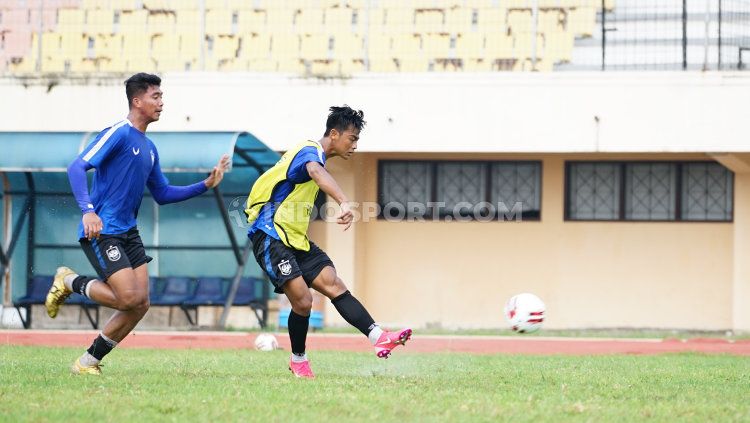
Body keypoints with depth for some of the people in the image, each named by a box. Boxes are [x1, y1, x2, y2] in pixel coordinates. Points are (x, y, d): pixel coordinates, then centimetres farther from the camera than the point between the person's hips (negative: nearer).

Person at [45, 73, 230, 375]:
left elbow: (162, 194, 23)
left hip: (128, 233, 9)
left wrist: (206, 185, 14)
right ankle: (69, 282, 5)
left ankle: (89, 361, 11)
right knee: (129, 298, -18)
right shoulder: (119, 134, -11)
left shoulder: (148, 148, 16)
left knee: (140, 305, 1)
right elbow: (77, 168, -19)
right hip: (101, 232, -9)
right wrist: (87, 210, -33)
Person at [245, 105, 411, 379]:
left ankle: (378, 338, -21)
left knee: (334, 285, -8)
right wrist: (344, 203, -58)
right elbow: (317, 172, -40)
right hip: (270, 236, -9)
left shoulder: (314, 154, 17)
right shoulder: (309, 152, -16)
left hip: (295, 239, 9)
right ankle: (298, 361, 5)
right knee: (302, 300, -16)